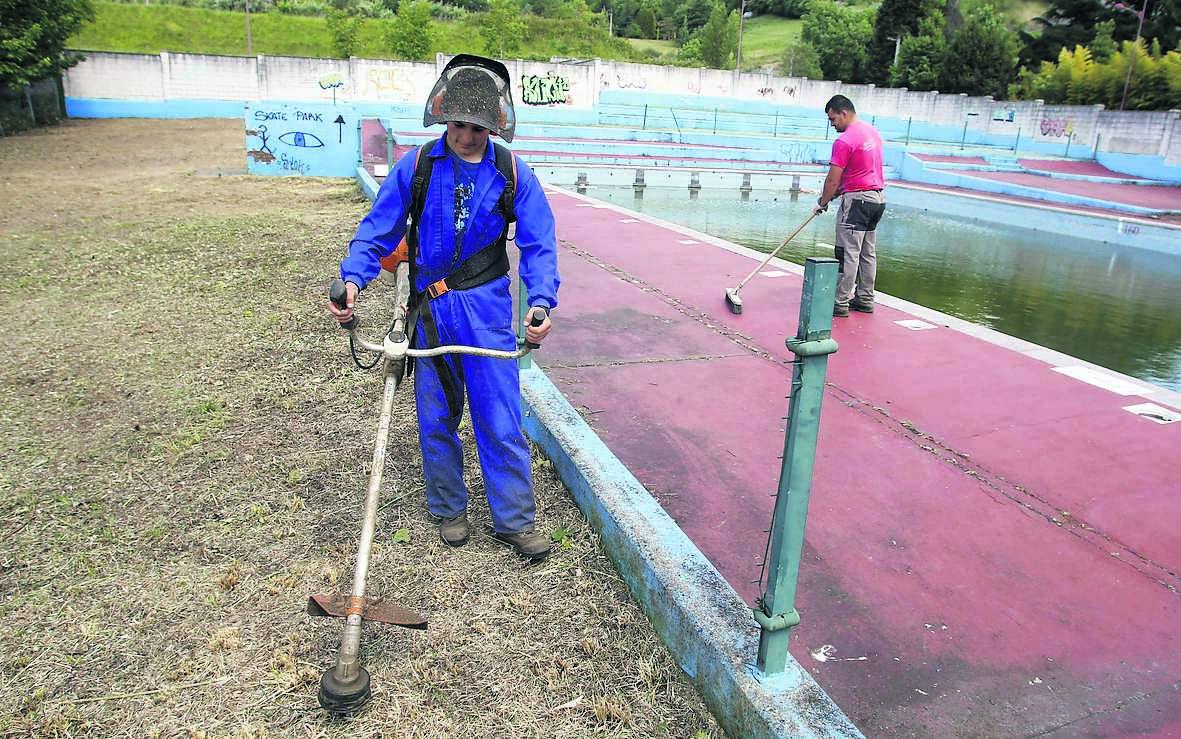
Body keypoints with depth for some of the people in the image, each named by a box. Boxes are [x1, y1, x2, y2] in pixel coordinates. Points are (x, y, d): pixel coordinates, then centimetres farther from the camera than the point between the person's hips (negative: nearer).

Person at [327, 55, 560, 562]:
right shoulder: (416, 167, -2)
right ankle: (448, 509, 30)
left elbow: (538, 245, -6)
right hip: (428, 309, 1)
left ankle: (514, 519, 15)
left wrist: (540, 302, -23)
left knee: (499, 417, 0)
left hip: (486, 308, -1)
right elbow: (378, 229, 0)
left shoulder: (513, 175, -3)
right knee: (436, 416, 10)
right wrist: (353, 278, -18)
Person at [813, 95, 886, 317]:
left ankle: (841, 303, -2)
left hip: (857, 199, -9)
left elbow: (833, 180, -15)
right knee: (868, 253, 13)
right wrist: (836, 192, 16)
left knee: (848, 254, -5)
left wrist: (822, 203, -1)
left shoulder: (844, 141, -17)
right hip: (878, 197, 9)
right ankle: (865, 299, 20)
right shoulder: (872, 131, 12)